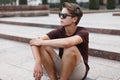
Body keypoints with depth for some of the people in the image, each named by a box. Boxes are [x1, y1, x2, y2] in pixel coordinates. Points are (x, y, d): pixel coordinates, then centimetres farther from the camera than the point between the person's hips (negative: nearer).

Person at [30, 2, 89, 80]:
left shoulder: (83, 32, -19)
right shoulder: (60, 31, -8)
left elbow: (67, 43, -43)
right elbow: (34, 41, -19)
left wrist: (41, 42, -30)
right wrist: (38, 62, -34)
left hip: (79, 71, -4)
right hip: (63, 67, 4)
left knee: (70, 48, -35)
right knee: (43, 47, -18)